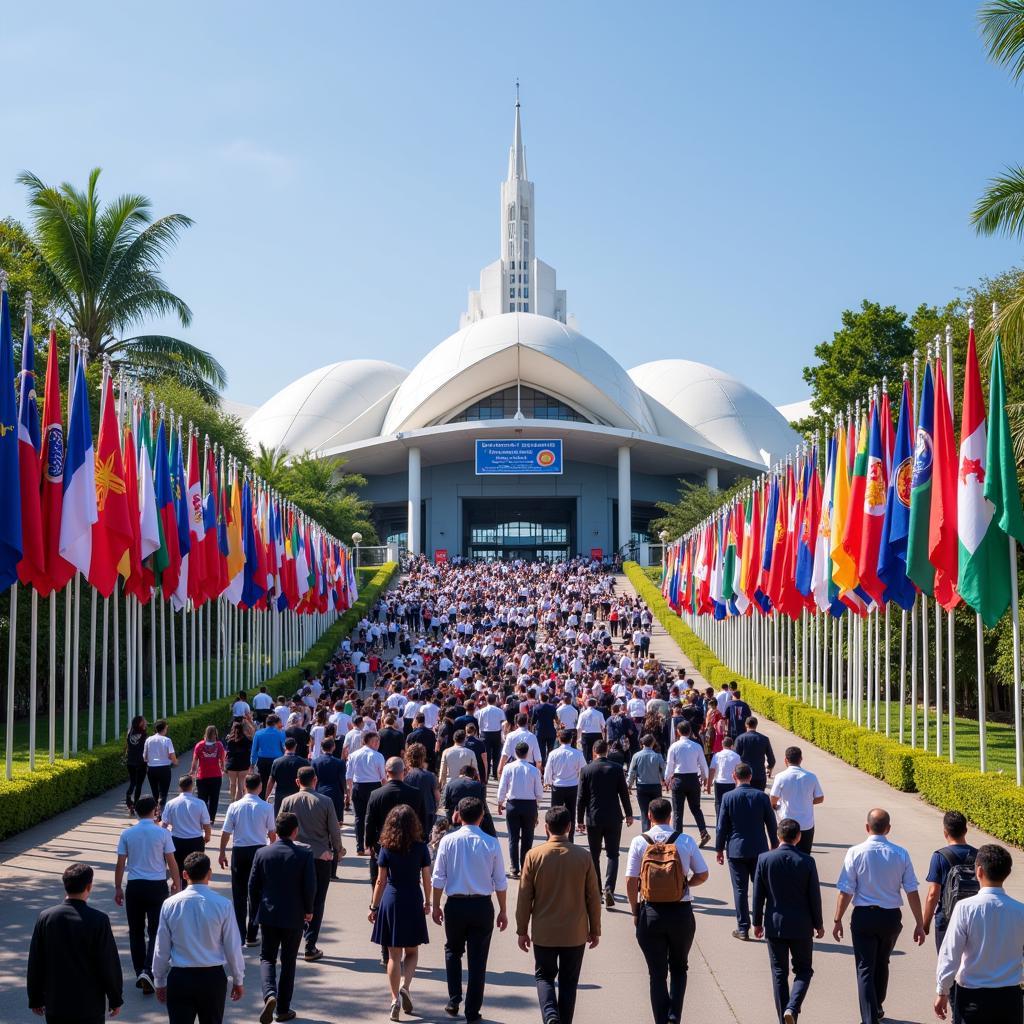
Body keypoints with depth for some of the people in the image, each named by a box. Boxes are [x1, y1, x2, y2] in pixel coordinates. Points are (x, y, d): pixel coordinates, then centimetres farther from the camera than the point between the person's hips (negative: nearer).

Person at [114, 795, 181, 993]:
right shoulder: (162, 833, -6)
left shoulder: (127, 834, -2)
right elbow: (171, 862, -2)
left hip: (134, 887, 2)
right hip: (157, 886, -2)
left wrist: (118, 888, 11)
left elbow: (120, 864, 0)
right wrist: (176, 882, 12)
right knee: (155, 931, 2)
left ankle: (139, 973, 17)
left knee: (136, 932, 13)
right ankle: (148, 971, -16)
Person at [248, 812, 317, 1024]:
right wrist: (308, 910, 6)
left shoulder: (262, 854, -5)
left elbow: (253, 885, 0)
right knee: (288, 962, 12)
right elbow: (310, 886, -10)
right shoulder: (304, 854, -11)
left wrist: (256, 908, 15)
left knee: (267, 958, 13)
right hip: (294, 917, -1)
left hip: (268, 915, 1)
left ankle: (270, 995, -13)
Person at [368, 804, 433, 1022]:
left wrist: (373, 907, 6)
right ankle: (404, 986, -8)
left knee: (394, 955, 9)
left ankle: (395, 999, 7)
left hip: (390, 902, 0)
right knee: (412, 952, 14)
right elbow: (426, 879, -2)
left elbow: (381, 881, -4)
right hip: (413, 902, 0)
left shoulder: (386, 849, -6)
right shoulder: (421, 848, -7)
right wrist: (427, 902, 13)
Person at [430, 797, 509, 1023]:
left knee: (453, 951, 22)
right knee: (478, 958, 7)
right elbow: (500, 882, -1)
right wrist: (503, 911, 9)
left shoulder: (448, 841, -6)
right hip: (482, 906, 0)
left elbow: (438, 878, -3)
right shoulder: (491, 843, -5)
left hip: (455, 904, 0)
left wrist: (435, 905, 9)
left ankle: (453, 1002, 17)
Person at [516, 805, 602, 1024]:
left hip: (544, 933, 0)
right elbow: (593, 897, -1)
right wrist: (595, 930, 11)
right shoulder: (583, 857, -7)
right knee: (568, 982, 14)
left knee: (544, 976, 15)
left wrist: (522, 930, 7)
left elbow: (524, 897, -4)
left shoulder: (534, 855, -9)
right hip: (575, 933, 0)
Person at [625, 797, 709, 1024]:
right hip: (681, 912, 1)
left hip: (650, 913, -1)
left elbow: (631, 881, -7)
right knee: (678, 968, 19)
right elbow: (702, 875, 1)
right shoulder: (685, 841, -5)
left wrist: (635, 911, 5)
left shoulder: (639, 842, -6)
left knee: (657, 973, 10)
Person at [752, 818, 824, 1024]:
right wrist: (818, 924, 8)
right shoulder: (807, 861, -10)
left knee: (779, 972, 11)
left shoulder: (764, 859, -8)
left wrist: (757, 922, 9)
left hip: (774, 925, 1)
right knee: (803, 970, 14)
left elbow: (758, 895, -3)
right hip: (801, 926, -1)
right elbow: (814, 896, -4)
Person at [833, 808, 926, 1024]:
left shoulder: (856, 853, -11)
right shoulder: (901, 854, -6)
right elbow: (912, 892, -4)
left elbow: (846, 892, -9)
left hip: (864, 917, -3)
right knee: (882, 964, 24)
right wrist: (919, 924, 4)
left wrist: (838, 920, 2)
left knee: (865, 969, 3)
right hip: (891, 917, 3)